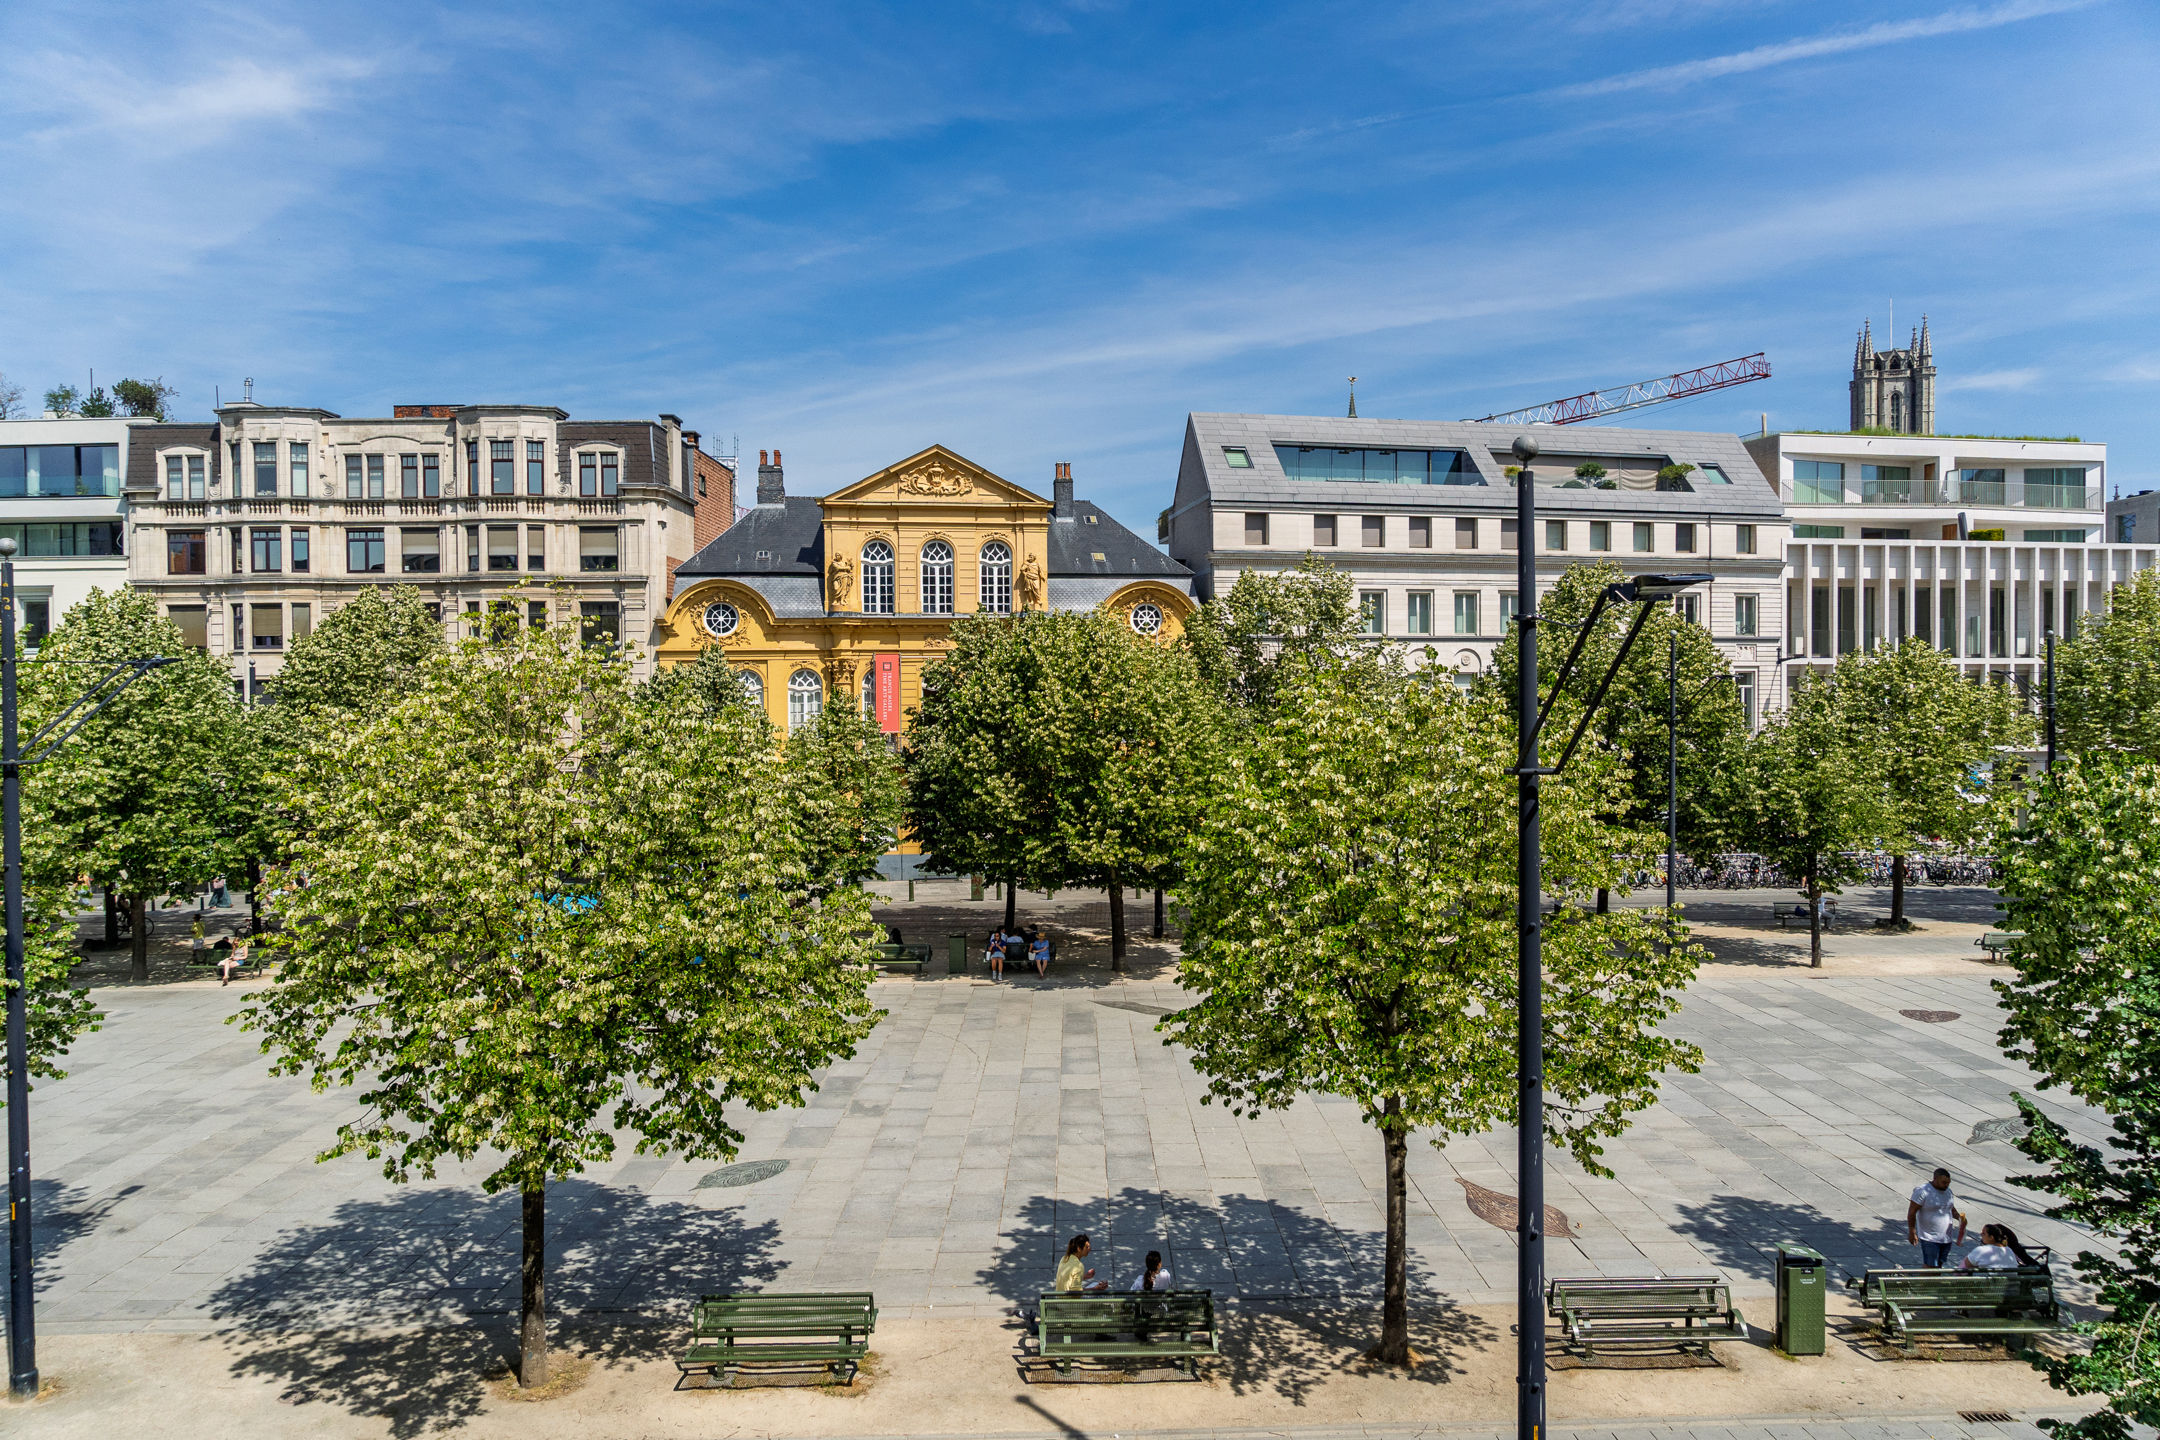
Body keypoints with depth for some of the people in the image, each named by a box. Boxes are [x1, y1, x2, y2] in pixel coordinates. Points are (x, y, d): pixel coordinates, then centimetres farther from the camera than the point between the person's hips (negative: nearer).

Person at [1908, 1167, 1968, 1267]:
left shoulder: (1948, 1191, 8)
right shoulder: (1922, 1191, -15)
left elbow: (1952, 1209, 23)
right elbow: (1912, 1212, -15)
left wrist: (1960, 1217, 1)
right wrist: (1912, 1233, -16)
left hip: (1946, 1238, 7)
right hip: (1929, 1239, -7)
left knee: (1939, 1265, 13)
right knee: (1929, 1266, -9)